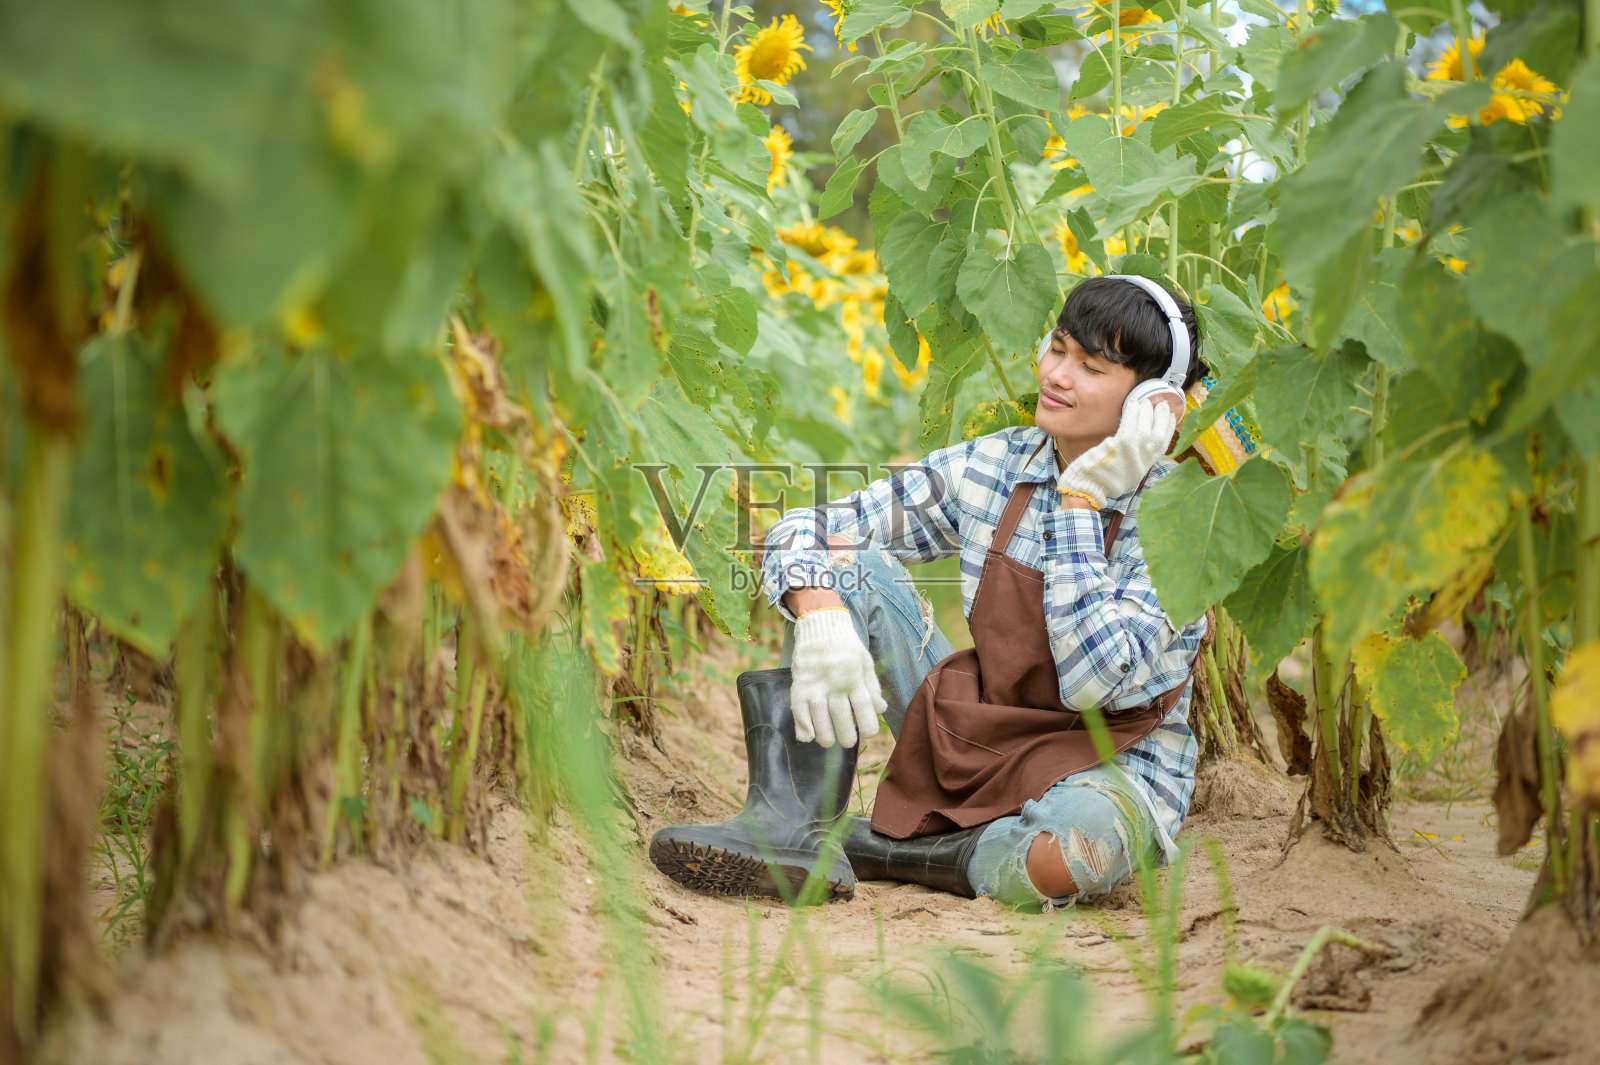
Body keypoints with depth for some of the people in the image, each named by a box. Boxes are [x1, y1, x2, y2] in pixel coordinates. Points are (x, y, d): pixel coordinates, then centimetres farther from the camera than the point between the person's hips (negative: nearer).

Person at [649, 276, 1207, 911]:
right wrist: (821, 619, -26)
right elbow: (806, 529, -3)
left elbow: (1093, 682, -28)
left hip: (1112, 768, -4)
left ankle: (867, 850, -15)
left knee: (1073, 850, -42)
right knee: (851, 565, -10)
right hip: (978, 744, 4)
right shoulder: (991, 468, -3)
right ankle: (793, 822, -21)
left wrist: (1082, 497, -25)